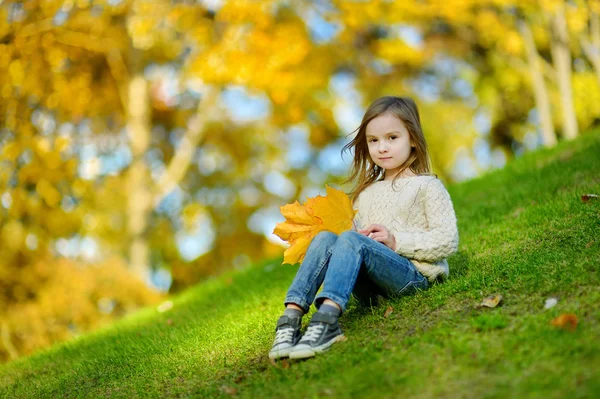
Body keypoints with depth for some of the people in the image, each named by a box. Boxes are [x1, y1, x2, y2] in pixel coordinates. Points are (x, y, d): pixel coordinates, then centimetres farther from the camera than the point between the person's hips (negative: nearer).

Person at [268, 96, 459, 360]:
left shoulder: (427, 187, 6)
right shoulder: (365, 192, 24)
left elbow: (447, 241, -3)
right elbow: (357, 232, 24)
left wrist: (396, 240, -12)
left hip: (414, 276, -5)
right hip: (371, 290, 5)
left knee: (351, 239, -30)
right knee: (324, 238, -20)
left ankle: (326, 320, -51)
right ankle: (291, 317, -36)